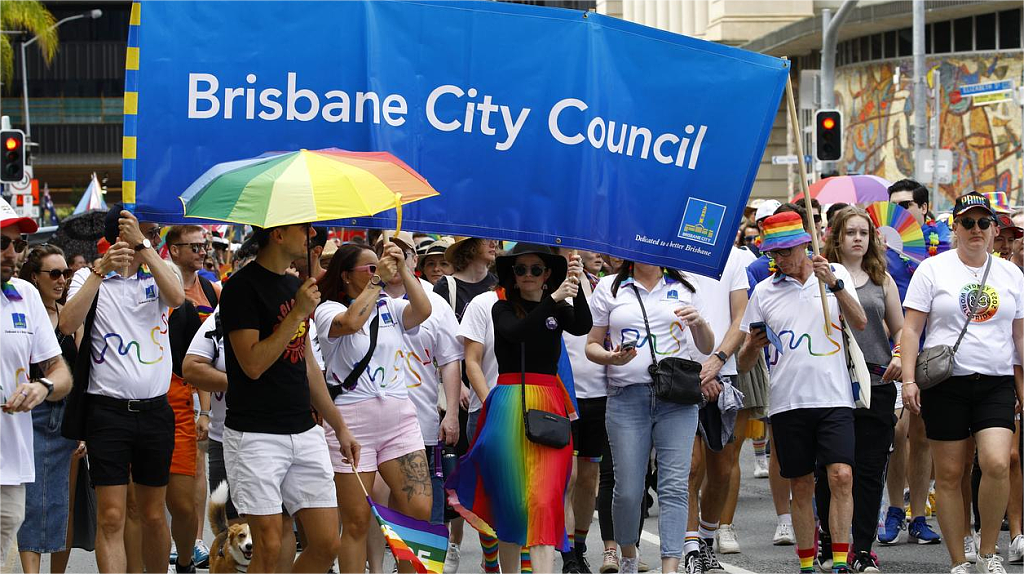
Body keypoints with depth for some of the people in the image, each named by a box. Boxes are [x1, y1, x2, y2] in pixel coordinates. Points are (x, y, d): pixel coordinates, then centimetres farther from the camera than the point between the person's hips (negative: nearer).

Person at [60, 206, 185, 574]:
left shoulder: (159, 273, 8)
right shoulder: (90, 277, 3)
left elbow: (176, 297, -15)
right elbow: (68, 324, -13)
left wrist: (141, 245, -17)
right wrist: (101, 271, -17)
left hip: (155, 409, 3)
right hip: (108, 409, -3)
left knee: (153, 516, 10)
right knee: (111, 517, -7)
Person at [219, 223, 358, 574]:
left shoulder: (296, 286, 15)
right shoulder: (242, 287, -10)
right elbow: (253, 364, -18)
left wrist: (339, 426, 21)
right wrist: (298, 313, -17)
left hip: (305, 433, 8)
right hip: (256, 436, -7)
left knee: (327, 544, 2)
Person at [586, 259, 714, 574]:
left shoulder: (683, 289, 14)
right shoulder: (610, 288, 10)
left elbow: (707, 348, 16)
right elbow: (592, 345, 12)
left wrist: (699, 322, -5)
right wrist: (611, 357, -10)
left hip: (677, 397, 1)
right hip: (627, 397, -1)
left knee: (674, 486, -10)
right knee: (628, 490, -2)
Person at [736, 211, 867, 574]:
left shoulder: (836, 275, 6)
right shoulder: (764, 292, 9)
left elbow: (860, 324, -8)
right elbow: (744, 363, 12)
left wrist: (834, 284, -20)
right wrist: (752, 346, -11)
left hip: (833, 397, -2)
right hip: (787, 402, 2)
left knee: (841, 476, -14)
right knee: (801, 486, 5)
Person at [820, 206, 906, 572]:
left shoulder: (882, 280, 14)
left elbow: (900, 329, 17)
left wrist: (900, 357, -2)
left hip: (878, 384, 2)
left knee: (871, 470, -1)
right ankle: (829, 541, 15)